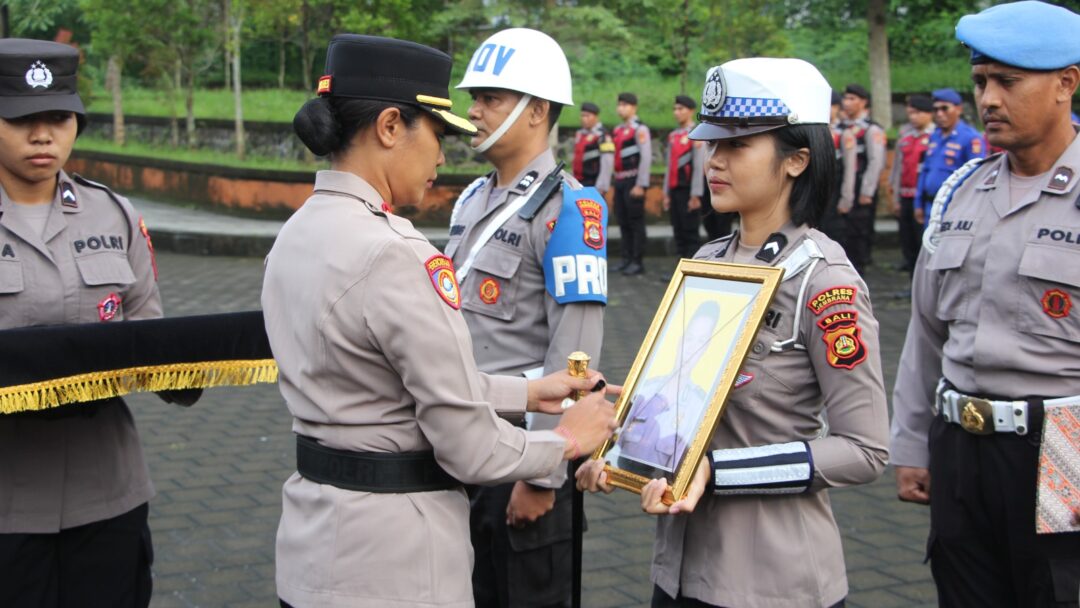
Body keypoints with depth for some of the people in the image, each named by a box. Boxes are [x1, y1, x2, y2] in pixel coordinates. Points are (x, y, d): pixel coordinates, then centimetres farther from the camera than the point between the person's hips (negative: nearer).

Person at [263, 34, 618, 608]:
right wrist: (567, 439, -2)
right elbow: (469, 449, -19)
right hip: (391, 558, -8)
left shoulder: (297, 233, 4)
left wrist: (528, 392, 13)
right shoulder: (394, 256, -23)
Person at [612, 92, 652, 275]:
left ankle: (638, 262, 0)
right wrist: (614, 182, 16)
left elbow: (646, 158, -16)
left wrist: (640, 185, -19)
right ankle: (626, 258, 19)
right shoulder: (617, 131, 15)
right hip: (619, 181, 8)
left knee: (636, 222, -4)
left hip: (633, 181, -8)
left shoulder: (640, 129, -10)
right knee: (623, 222, 12)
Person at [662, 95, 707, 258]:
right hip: (675, 190, 7)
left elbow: (699, 167, -12)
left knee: (691, 233, -4)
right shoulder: (672, 136, 15)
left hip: (688, 191, -7)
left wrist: (695, 195, -16)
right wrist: (666, 193, 14)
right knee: (678, 232, 9)